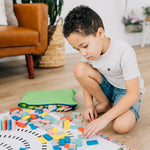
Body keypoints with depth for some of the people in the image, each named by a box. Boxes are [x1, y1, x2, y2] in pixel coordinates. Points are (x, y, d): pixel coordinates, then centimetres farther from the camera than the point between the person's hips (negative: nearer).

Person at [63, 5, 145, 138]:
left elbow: (134, 93, -32)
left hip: (127, 91, -5)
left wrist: (104, 119, -38)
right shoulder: (88, 52, -14)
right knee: (79, 69, -22)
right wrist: (89, 105, -13)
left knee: (121, 126, -34)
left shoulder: (124, 52, -32)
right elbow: (86, 78, 3)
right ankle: (105, 104, -4)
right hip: (107, 86, 6)